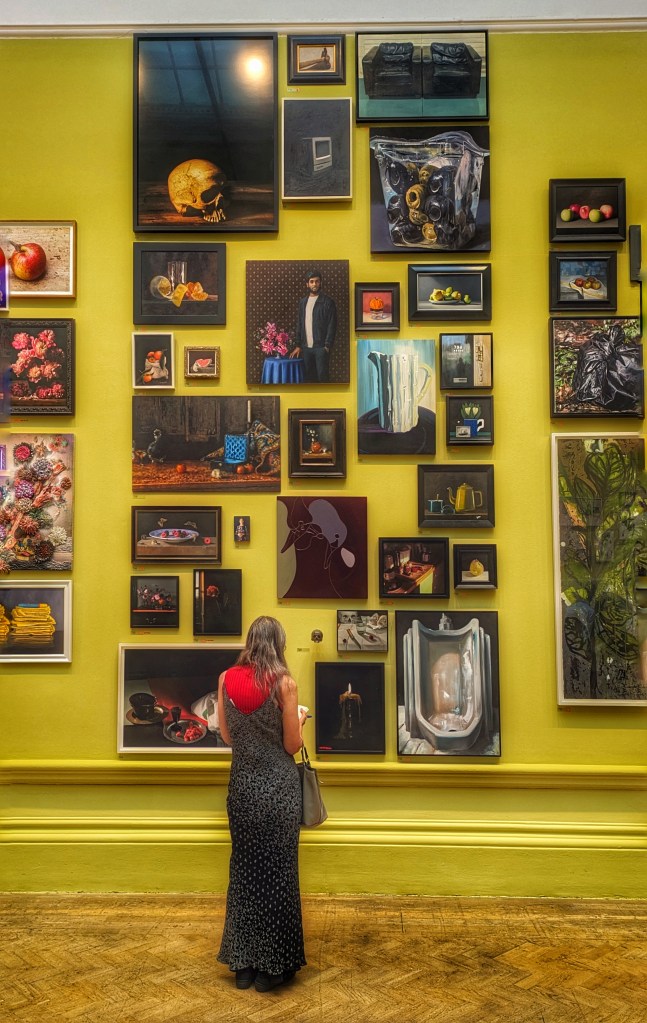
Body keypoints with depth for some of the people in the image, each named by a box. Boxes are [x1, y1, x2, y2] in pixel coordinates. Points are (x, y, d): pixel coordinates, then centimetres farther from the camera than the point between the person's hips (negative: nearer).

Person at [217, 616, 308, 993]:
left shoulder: (226, 678, -2)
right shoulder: (284, 682, -14)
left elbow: (228, 735, 7)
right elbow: (292, 746, -9)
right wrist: (300, 717, 9)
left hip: (243, 784, 4)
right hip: (278, 787, -4)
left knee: (244, 871, 15)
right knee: (278, 872, 9)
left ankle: (243, 963, 25)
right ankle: (272, 966, 19)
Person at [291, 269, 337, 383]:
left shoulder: (328, 301, -5)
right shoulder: (302, 301, 11)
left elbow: (332, 325, -8)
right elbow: (299, 324, 14)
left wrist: (327, 346, -14)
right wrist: (298, 345, 9)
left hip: (321, 346, -5)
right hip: (306, 346, 5)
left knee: (322, 377, -3)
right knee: (308, 377, 8)